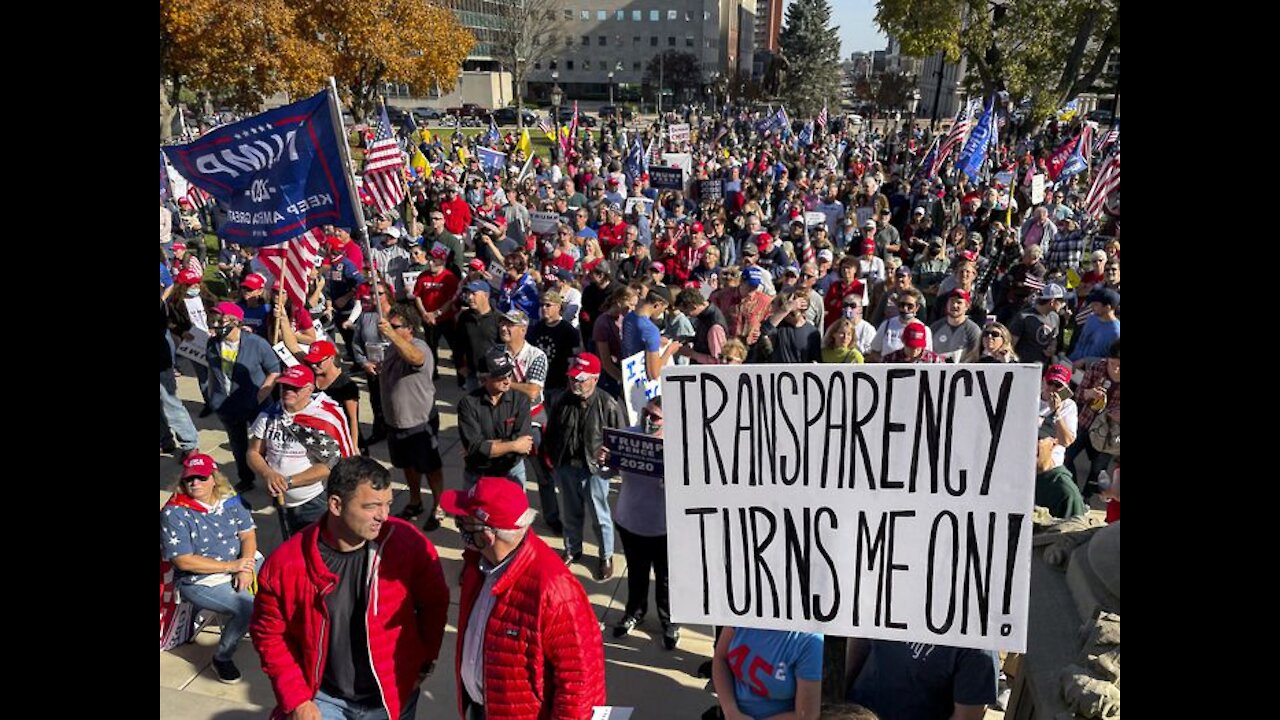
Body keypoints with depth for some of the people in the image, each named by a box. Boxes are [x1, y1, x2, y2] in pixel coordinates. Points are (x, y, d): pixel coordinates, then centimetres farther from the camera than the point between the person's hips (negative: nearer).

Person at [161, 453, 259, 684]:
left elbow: (248, 534, 2)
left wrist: (246, 567, -16)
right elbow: (184, 561, -17)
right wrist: (231, 566, -18)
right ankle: (222, 658, -2)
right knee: (249, 607, -27)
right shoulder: (174, 514, -13)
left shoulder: (229, 499, 2)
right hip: (201, 582, -6)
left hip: (242, 564, 6)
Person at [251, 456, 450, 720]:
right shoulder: (285, 563, -17)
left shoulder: (408, 543, -19)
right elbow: (270, 634, -4)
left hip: (393, 697, 0)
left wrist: (423, 664, -2)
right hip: (323, 698, 0)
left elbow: (434, 604, -5)